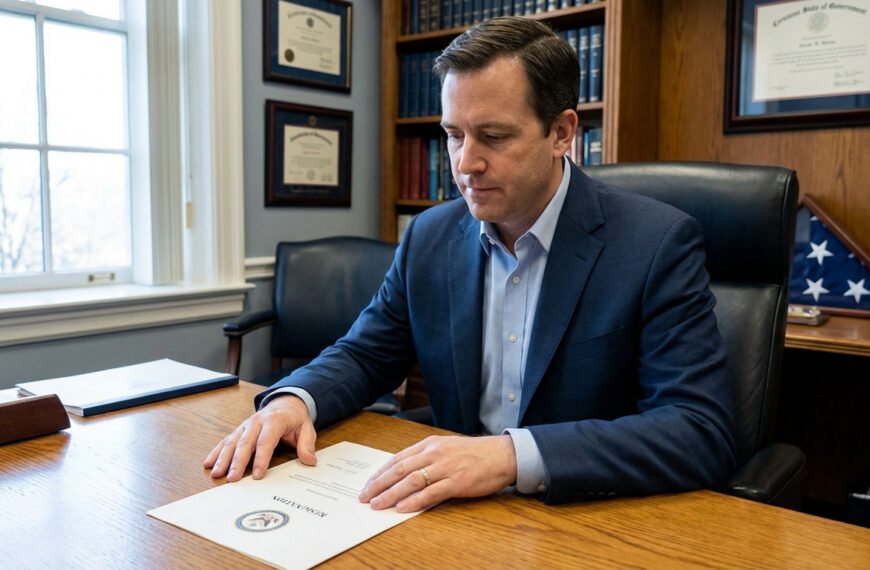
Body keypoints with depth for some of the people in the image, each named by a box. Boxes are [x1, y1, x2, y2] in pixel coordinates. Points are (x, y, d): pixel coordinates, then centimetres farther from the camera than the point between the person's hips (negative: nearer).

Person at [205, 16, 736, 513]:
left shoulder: (659, 244, -13)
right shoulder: (430, 236, 2)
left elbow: (704, 433, -20)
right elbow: (363, 354, 11)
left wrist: (514, 455, -32)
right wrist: (294, 399, -11)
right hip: (458, 510, 3)